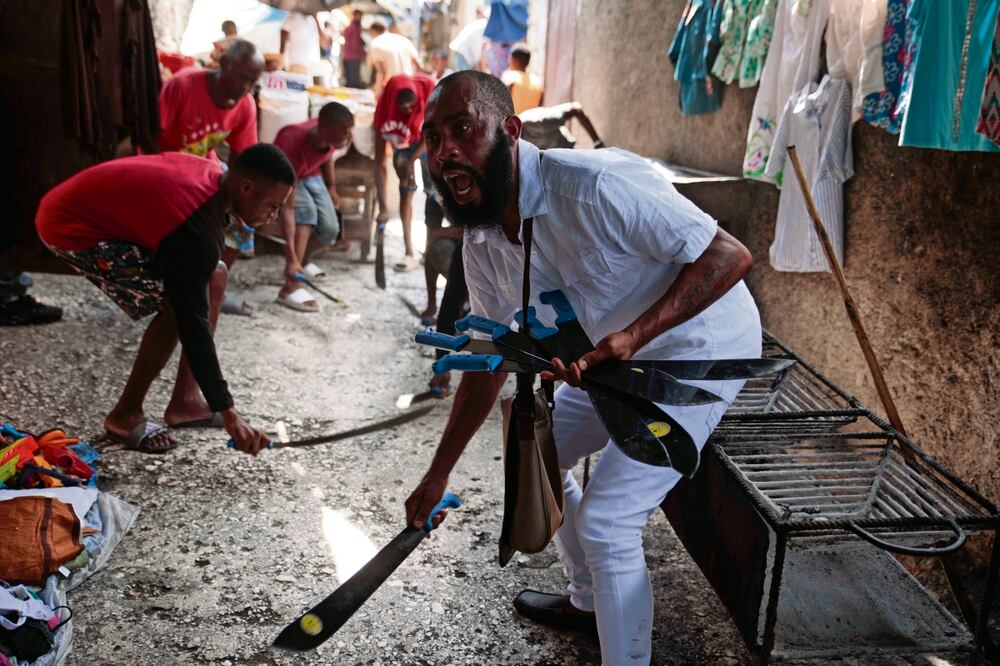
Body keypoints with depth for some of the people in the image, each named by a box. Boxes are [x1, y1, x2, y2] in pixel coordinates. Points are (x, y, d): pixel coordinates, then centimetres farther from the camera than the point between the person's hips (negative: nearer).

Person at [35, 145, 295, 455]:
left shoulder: (214, 174, -4)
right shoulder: (197, 229, -31)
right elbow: (193, 322, -31)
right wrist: (228, 413, -29)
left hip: (101, 210, 10)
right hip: (71, 228, -10)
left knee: (214, 275, 4)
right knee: (179, 306, -20)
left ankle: (185, 401, 9)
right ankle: (125, 415, -4)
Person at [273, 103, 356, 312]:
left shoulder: (328, 134, -27)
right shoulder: (294, 149, -43)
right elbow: (288, 208, -43)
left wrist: (331, 188, 14)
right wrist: (291, 258, -46)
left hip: (311, 174, 5)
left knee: (330, 230, -5)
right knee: (306, 211, -31)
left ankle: (304, 260, 30)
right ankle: (290, 288, -30)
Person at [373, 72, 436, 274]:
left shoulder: (428, 90, -35)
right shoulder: (385, 110, -31)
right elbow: (380, 163, -29)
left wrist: (412, 159, -28)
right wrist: (382, 206, -34)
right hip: (403, 142, 0)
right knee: (406, 192, -5)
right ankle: (409, 253, -4)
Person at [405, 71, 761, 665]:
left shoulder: (596, 184, -31)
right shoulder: (483, 246, -5)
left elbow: (731, 256, -29)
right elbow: (489, 363, 6)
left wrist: (629, 337, -40)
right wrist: (438, 475, 9)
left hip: (702, 347, -8)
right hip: (618, 359, 9)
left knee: (604, 520, -14)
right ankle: (589, 600, 40)